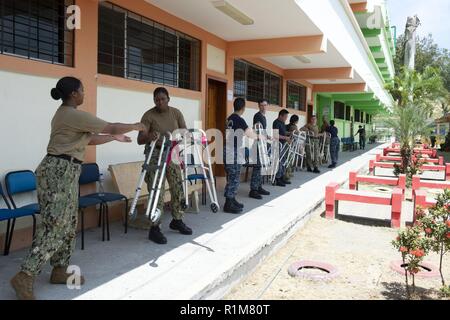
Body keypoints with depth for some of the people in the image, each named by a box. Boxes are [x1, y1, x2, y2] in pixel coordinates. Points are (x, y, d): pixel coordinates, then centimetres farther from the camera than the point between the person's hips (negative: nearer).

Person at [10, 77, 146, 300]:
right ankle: (25, 277, -6)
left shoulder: (65, 114, 18)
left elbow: (89, 139, 24)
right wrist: (135, 126, 8)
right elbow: (112, 127, -8)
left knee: (68, 224, 13)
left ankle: (60, 271, 21)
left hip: (63, 171, 10)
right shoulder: (74, 115, -13)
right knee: (54, 226, -9)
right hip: (60, 172, -10)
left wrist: (114, 138, 30)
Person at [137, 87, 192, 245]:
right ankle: (154, 228, -3)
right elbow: (140, 140, -18)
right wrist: (149, 137, -41)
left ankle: (177, 220, 26)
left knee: (178, 188, 8)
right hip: (155, 155, -5)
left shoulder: (176, 113, 1)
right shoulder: (148, 116, -12)